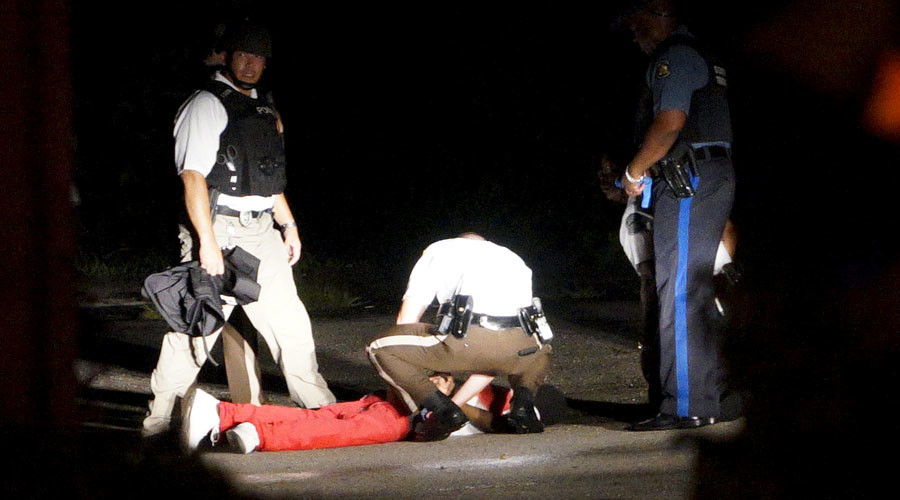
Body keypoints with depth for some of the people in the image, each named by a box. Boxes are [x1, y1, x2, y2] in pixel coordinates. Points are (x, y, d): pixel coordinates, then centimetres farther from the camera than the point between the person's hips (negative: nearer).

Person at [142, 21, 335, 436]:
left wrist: (287, 223, 18)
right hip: (221, 230, -7)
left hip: (262, 231, 7)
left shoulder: (262, 111, 19)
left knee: (288, 320, 7)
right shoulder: (208, 104, -6)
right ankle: (160, 420, -1)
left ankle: (319, 407, 14)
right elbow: (193, 175, -14)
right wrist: (207, 241, -20)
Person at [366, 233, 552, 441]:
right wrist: (457, 400, 38)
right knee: (540, 350, 41)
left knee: (380, 349, 12)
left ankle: (442, 411, -3)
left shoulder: (436, 252, 28)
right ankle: (523, 404, 12)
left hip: (468, 339, -5)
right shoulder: (514, 260, 37)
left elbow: (406, 321, 20)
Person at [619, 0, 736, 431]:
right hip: (715, 175, 11)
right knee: (696, 291, 14)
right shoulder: (701, 56, 24)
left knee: (679, 292, -12)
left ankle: (685, 407, -16)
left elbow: (671, 121, -19)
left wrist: (634, 172, -8)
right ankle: (709, 393, 16)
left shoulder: (675, 55, -8)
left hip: (689, 182, -11)